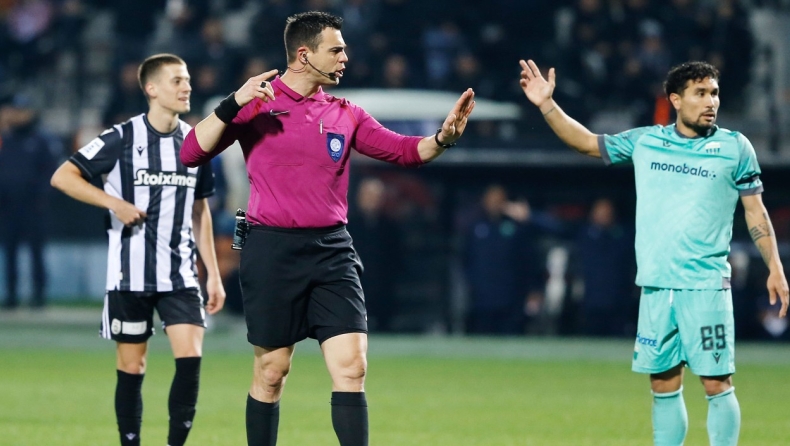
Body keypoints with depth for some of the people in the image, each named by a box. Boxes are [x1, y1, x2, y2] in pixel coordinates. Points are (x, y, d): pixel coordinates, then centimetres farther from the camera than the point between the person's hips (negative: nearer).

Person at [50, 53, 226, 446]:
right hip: (130, 274, -3)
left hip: (180, 274, 3)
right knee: (132, 366, 3)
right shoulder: (123, 138, -6)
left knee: (190, 356, -12)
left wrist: (213, 273, 12)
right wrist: (114, 203, -17)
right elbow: (62, 177, -7)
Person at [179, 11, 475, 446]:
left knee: (351, 367, -8)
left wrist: (443, 137, -13)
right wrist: (233, 104, -18)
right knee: (271, 373, 4)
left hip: (331, 249, 3)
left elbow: (403, 150, 7)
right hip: (272, 251, -3)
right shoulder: (257, 104, 0)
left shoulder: (345, 115, 12)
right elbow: (192, 153, -6)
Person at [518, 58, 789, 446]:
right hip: (656, 284, 3)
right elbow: (587, 142, 19)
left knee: (717, 385, -7)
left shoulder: (735, 148, 2)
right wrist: (547, 104, 11)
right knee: (663, 386, 6)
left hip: (706, 286, -3)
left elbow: (755, 213, 6)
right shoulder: (644, 142, 9)